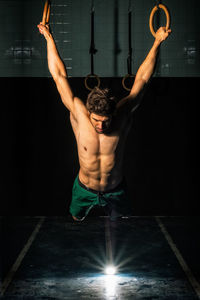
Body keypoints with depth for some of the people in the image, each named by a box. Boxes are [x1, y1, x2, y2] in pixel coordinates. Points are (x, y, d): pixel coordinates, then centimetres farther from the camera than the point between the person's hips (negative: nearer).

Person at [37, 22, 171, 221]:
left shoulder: (122, 115, -22)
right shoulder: (79, 114, -24)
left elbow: (141, 79, -15)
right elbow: (59, 75, -19)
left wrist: (157, 42, -10)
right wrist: (49, 38, -14)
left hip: (115, 190, 0)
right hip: (84, 189, 0)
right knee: (76, 219, 24)